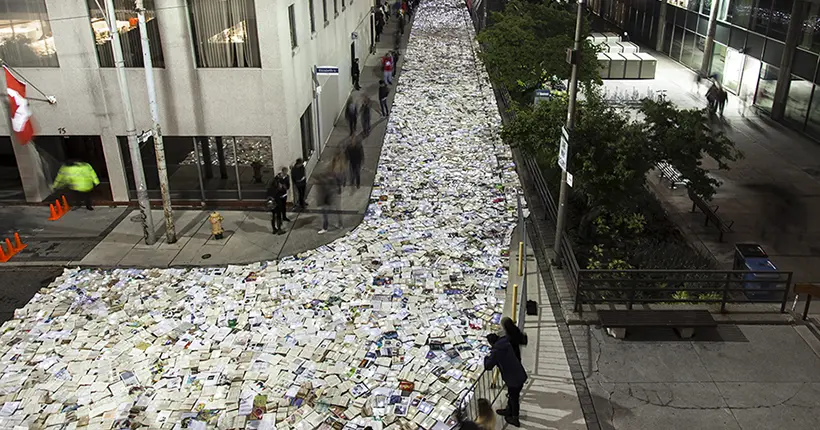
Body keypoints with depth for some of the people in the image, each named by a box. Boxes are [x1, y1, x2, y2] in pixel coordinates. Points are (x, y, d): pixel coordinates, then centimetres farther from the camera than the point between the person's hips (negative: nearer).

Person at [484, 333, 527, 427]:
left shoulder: (496, 352, -20)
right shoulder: (507, 344, 1)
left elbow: (488, 366, -11)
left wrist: (486, 358, 8)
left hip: (513, 379, -7)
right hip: (521, 375, 7)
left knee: (513, 398, 15)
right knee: (512, 395, 27)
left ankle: (515, 419, 34)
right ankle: (508, 410, 49)